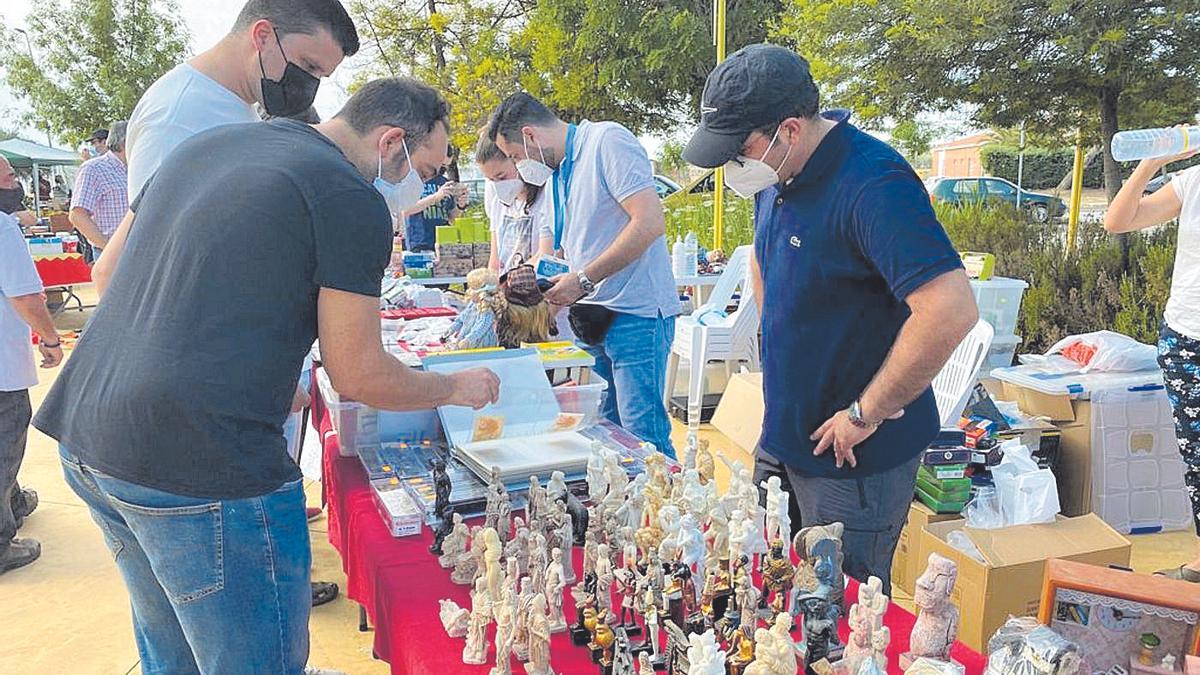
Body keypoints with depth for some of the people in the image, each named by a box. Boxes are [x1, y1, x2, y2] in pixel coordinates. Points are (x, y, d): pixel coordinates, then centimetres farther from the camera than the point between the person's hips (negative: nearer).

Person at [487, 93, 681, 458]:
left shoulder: (607, 140, -9)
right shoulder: (556, 174, 19)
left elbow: (650, 222, -20)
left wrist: (583, 280, -17)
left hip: (635, 315, -9)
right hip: (591, 318, 9)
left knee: (643, 439, -9)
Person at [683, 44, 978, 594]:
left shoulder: (873, 185, -25)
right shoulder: (776, 176, 3)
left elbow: (952, 310, -35)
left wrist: (867, 413, -24)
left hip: (855, 462, -8)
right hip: (782, 440, 9)